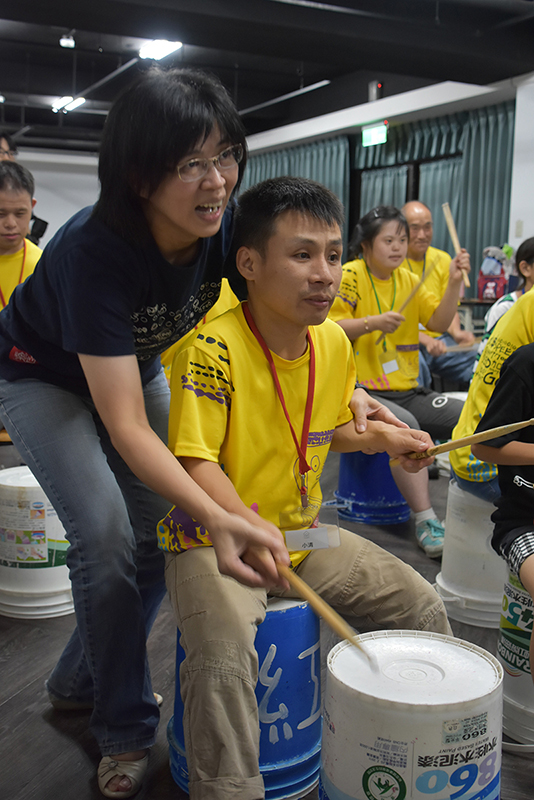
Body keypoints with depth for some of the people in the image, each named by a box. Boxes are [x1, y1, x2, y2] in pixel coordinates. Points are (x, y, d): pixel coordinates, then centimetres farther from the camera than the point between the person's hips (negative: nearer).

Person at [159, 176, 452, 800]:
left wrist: (377, 438, 1)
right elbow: (195, 461, -23)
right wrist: (247, 527, -35)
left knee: (422, 604, 5)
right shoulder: (214, 346, -21)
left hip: (302, 532, 7)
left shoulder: (334, 342, 2)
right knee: (224, 659, -32)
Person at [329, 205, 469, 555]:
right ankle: (426, 520, -26)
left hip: (408, 391, 6)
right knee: (404, 425, -35)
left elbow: (439, 321, 4)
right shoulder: (350, 277, -4)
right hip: (363, 391, -6)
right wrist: (374, 323, -23)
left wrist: (454, 283, -9)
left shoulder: (408, 280, 14)